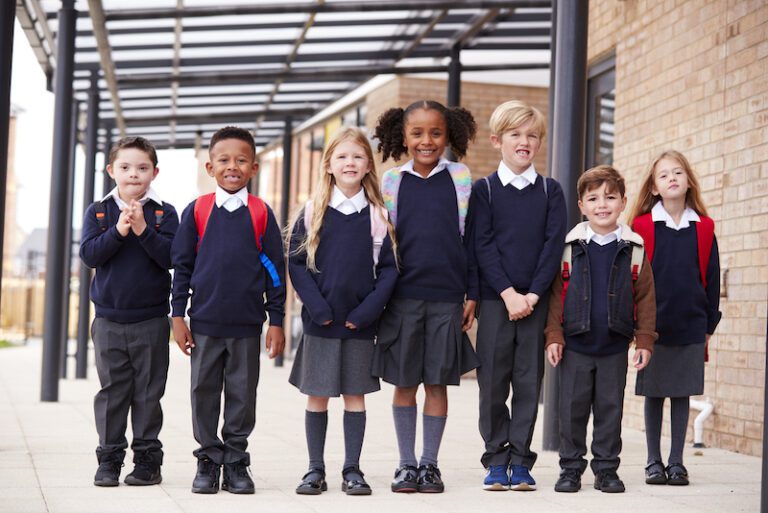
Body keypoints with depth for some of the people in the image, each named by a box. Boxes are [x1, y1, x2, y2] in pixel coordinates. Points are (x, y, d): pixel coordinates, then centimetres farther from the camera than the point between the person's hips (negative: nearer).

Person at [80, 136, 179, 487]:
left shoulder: (164, 213, 1)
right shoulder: (98, 212, 5)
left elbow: (171, 257, -10)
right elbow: (89, 254, -7)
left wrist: (143, 229, -20)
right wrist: (119, 230, -19)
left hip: (151, 320, -1)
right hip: (109, 320, 1)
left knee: (148, 392, 4)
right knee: (112, 391, 5)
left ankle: (148, 459, 12)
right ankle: (109, 459, 12)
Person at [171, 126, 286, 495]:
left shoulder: (261, 213, 2)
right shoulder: (197, 211, 2)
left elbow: (275, 269, 5)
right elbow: (181, 264, 5)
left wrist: (276, 320, 3)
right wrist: (178, 315, 1)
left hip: (247, 324, 0)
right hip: (205, 322, 0)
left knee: (242, 394, 6)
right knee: (204, 392, 6)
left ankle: (236, 463, 16)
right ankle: (209, 460, 17)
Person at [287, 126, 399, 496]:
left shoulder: (378, 216, 3)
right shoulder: (313, 212, 2)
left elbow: (389, 268, 0)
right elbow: (296, 262, -1)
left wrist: (368, 310, -11)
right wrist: (317, 306, -11)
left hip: (360, 323, 0)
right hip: (320, 321, 0)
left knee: (355, 396, 6)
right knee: (317, 396, 5)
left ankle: (352, 470, 15)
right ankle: (315, 470, 14)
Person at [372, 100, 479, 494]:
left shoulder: (461, 179, 2)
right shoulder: (392, 181, 4)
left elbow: (471, 240, 5)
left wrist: (472, 295, 1)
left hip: (447, 298, 0)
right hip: (403, 296, 1)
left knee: (438, 382, 5)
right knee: (405, 382, 6)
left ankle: (430, 463, 15)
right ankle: (406, 464, 16)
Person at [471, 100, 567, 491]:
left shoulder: (551, 191, 7)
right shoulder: (484, 190, 3)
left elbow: (554, 246, 0)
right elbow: (483, 246, -3)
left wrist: (534, 294, -11)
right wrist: (507, 293, -13)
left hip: (535, 300, 1)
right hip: (494, 298, -1)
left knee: (529, 381, 3)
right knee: (493, 381, 2)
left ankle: (521, 460, 11)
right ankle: (496, 460, 11)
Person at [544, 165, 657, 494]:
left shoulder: (633, 249, 1)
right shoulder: (570, 247, 0)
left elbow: (645, 297, 4)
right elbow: (556, 293, 1)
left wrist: (644, 340, -1)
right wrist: (553, 335, -5)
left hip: (615, 346, 0)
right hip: (575, 345, 0)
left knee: (610, 408, 7)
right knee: (572, 408, 5)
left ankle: (606, 469, 18)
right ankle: (571, 468, 16)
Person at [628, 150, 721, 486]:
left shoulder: (703, 228, 4)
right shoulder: (642, 226, -2)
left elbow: (711, 278, 7)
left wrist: (710, 323, 6)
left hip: (691, 327, 1)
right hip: (652, 327, -1)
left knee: (682, 394, 7)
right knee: (653, 394, 6)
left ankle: (676, 462, 16)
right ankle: (654, 462, 16)